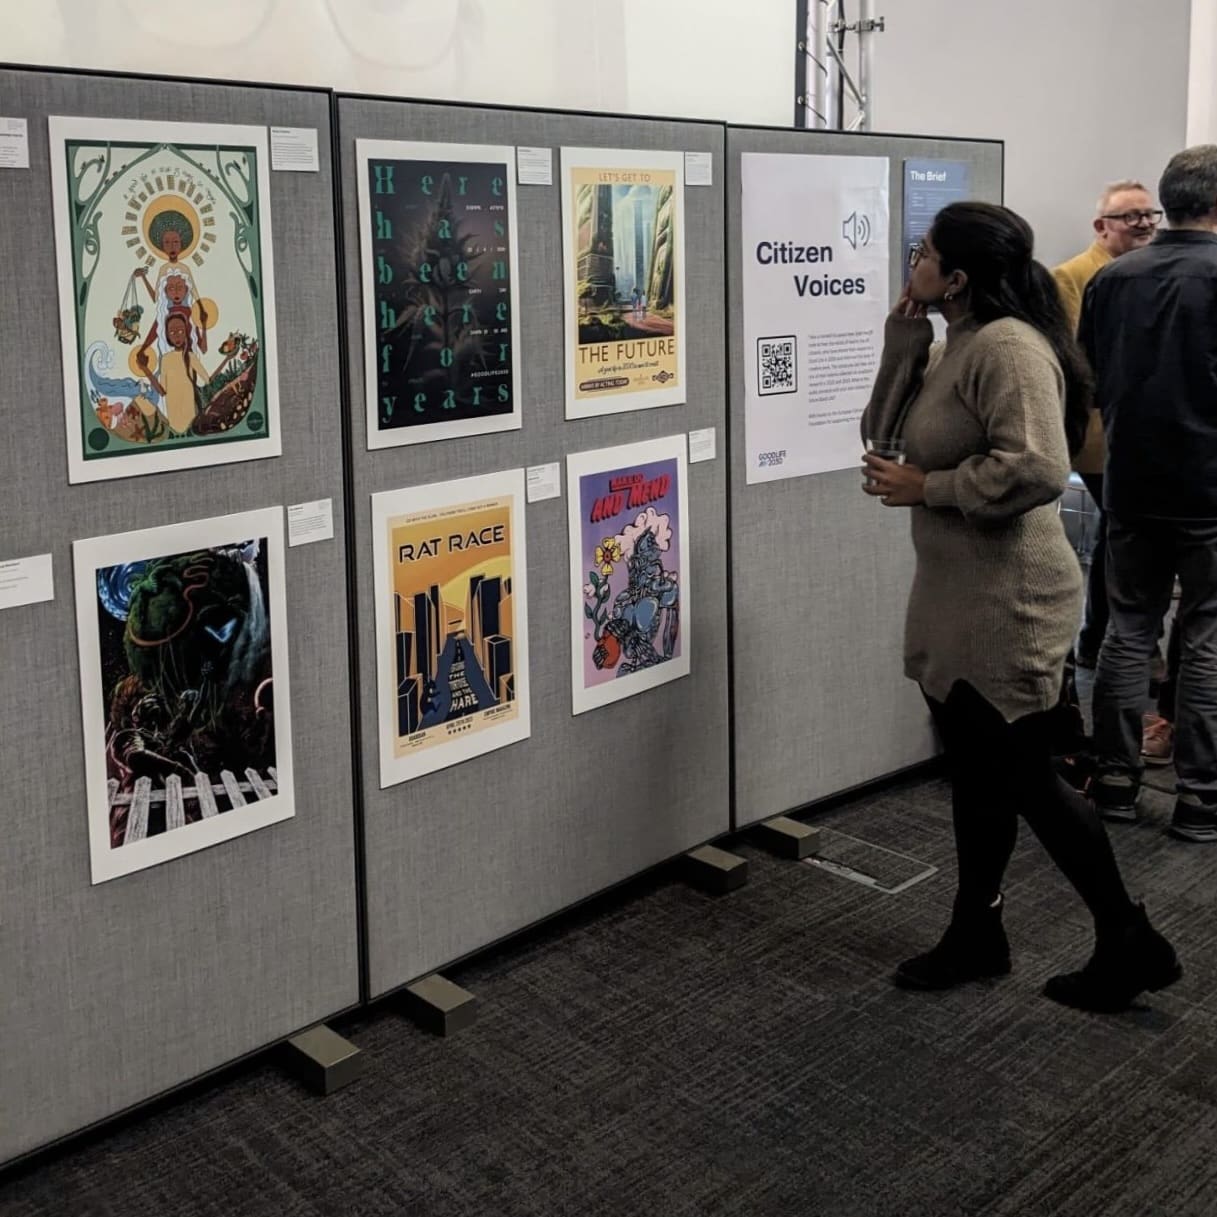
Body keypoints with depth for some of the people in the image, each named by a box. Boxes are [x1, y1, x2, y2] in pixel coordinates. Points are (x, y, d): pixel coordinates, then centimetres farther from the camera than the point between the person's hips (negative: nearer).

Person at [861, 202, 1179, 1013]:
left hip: (1008, 604, -10)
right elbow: (885, 437, 12)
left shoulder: (1007, 346, -19)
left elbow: (1038, 468, -31)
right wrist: (901, 342, 2)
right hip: (957, 600, 10)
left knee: (1024, 778, 1)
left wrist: (926, 488, -20)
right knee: (978, 775, 17)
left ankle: (1131, 943, 18)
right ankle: (977, 936, 31)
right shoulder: (953, 349, 12)